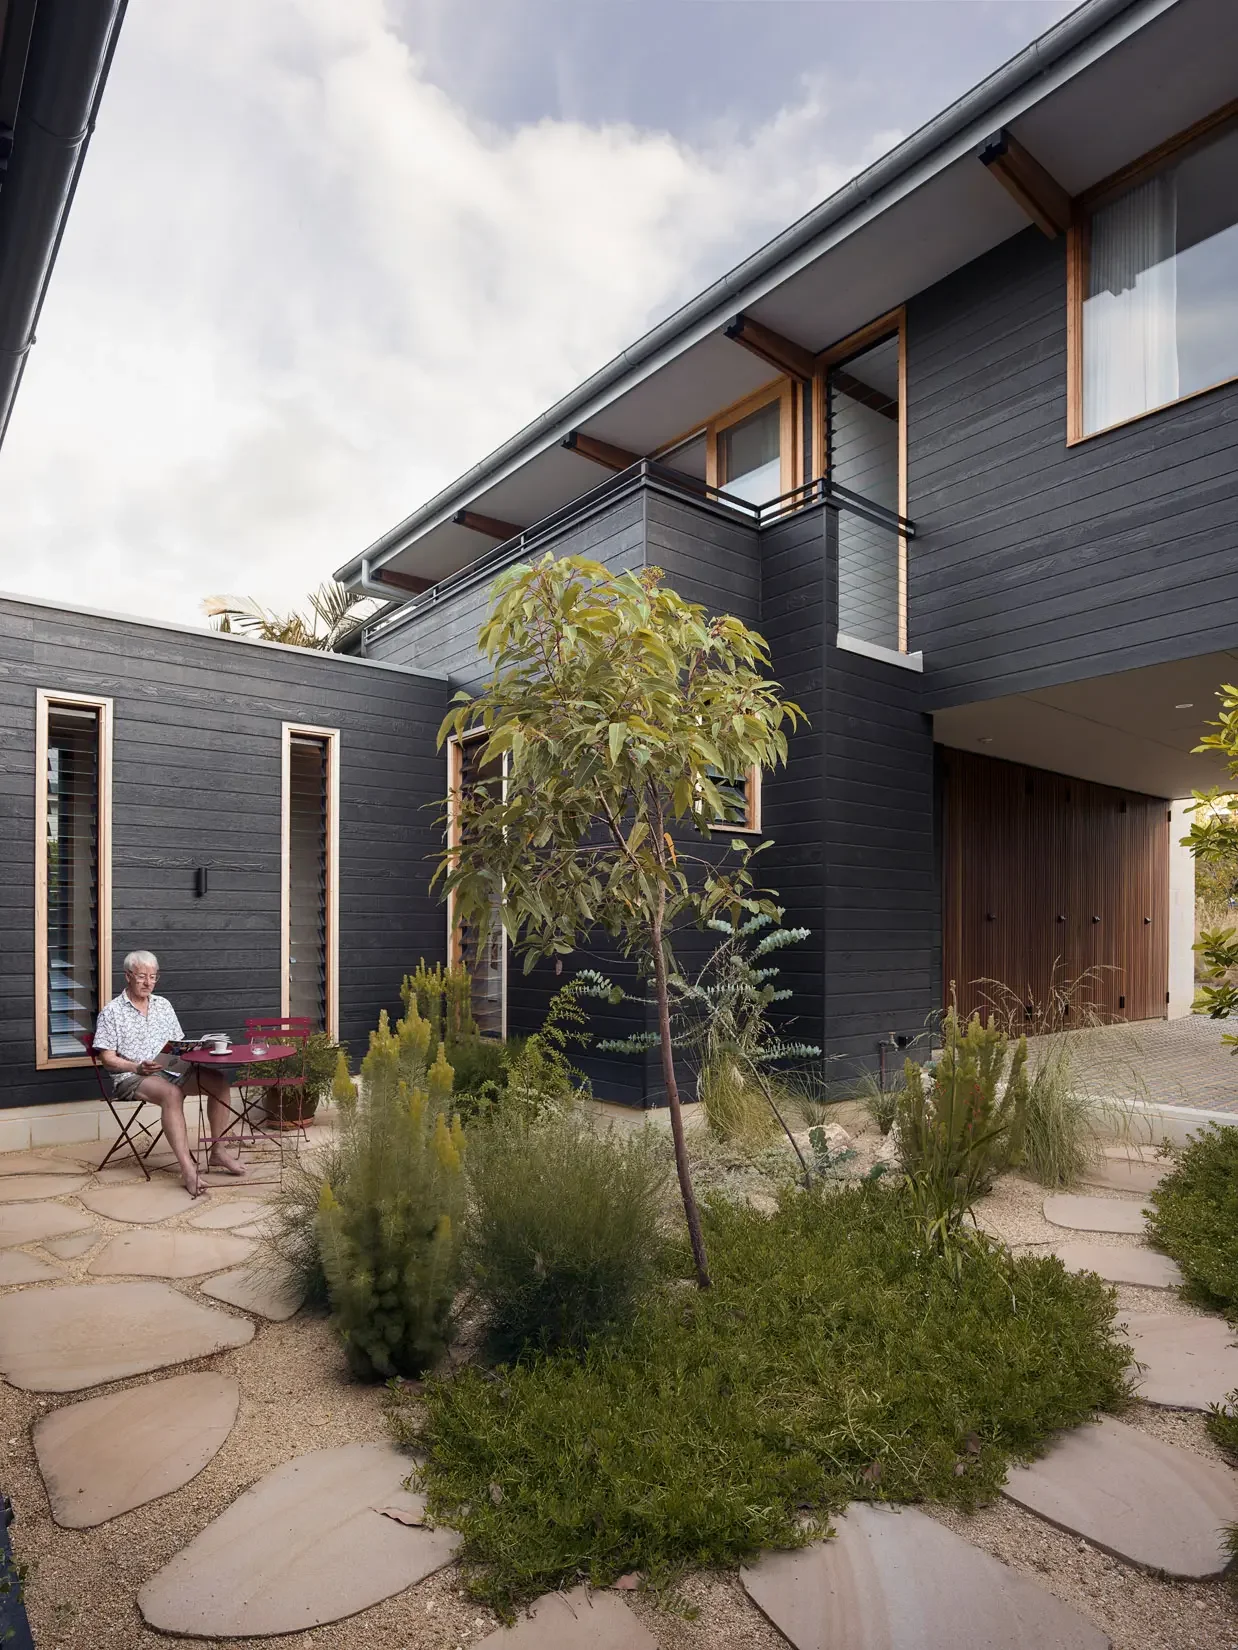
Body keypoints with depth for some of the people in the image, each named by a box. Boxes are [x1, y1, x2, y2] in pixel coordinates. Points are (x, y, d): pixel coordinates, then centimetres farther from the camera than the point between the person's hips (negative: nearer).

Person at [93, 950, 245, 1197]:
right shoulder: (112, 1012, 0)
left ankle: (217, 1150, -12)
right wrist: (137, 1067, -21)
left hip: (170, 1068, 6)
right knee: (171, 1093, -38)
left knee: (218, 1080, -18)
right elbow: (108, 1060, -5)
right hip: (131, 1076, -6)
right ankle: (187, 1167, -42)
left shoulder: (163, 1005, 16)